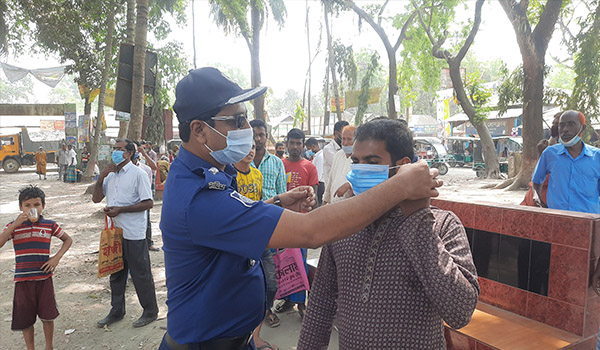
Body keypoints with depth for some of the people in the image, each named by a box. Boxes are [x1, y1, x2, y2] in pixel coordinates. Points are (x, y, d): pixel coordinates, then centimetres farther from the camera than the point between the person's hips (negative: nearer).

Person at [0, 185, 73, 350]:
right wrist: (15, 224, -26)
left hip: (44, 277, 0)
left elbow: (68, 240, 10)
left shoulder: (50, 225, -1)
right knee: (25, 318, 10)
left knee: (48, 315, 9)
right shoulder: (14, 226, -3)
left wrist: (57, 257, -3)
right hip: (23, 279, 0)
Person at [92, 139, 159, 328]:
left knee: (141, 273, 3)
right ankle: (116, 311, 33)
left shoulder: (138, 174, -10)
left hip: (133, 234, -7)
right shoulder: (110, 174, 12)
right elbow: (96, 198, 11)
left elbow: (148, 203, -15)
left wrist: (120, 209, -19)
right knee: (116, 272, 18)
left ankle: (150, 311, 18)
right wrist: (101, 177, -4)